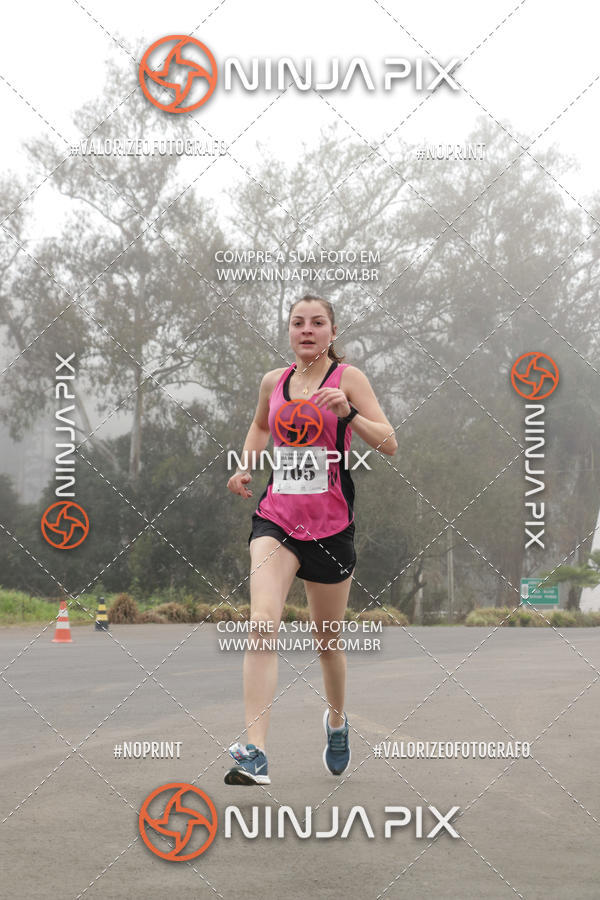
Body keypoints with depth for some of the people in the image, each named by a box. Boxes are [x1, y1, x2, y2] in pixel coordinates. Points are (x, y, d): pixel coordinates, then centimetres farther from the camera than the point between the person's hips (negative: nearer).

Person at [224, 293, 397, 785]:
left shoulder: (348, 377, -3)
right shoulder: (274, 381, 8)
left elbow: (390, 444, -10)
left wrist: (348, 412, -26)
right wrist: (245, 467, 11)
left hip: (330, 524, -1)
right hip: (276, 518, 2)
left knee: (327, 640, 13)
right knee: (263, 623, -21)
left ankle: (337, 721, 44)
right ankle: (255, 753, -26)